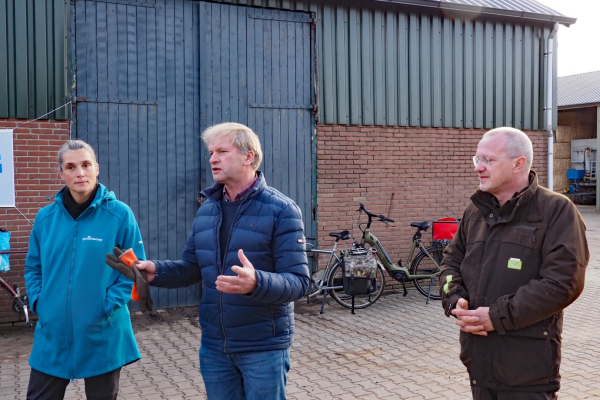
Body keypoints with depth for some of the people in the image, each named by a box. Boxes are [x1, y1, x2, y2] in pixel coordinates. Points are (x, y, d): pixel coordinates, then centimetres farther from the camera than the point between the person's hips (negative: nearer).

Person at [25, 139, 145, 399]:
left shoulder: (119, 214, -8)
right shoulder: (45, 217, 2)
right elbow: (33, 267, 12)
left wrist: (111, 304, -14)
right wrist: (38, 302, -2)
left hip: (102, 336, -3)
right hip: (52, 334, 3)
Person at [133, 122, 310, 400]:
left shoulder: (281, 210, -13)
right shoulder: (207, 208, 7)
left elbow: (298, 281, -19)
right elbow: (192, 267, 10)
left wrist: (256, 283, -37)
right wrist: (156, 271, -9)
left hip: (263, 347, -5)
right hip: (214, 346, 6)